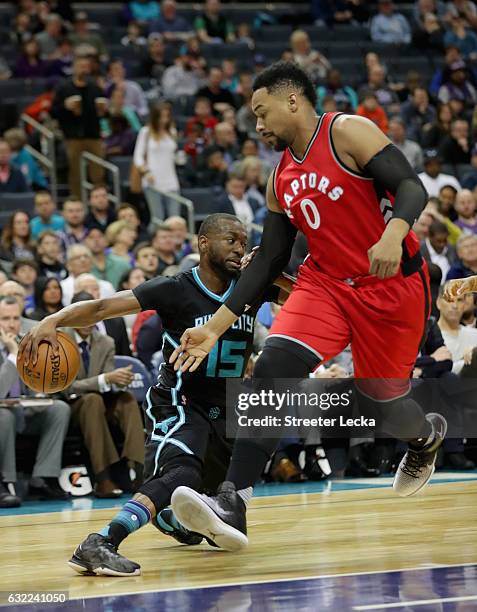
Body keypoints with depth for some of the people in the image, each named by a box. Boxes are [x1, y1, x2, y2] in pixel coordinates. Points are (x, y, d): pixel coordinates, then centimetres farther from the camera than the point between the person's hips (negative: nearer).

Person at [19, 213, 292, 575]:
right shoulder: (175, 290, -16)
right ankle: (99, 545, -47)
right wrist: (53, 321, -42)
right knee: (182, 472, -37)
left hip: (225, 410, 7)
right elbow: (103, 308, -24)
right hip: (179, 404, -7)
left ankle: (169, 517, 54)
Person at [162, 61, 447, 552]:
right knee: (273, 367, -19)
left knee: (379, 403, 3)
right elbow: (269, 259, 11)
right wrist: (215, 327, 6)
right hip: (326, 282, 5)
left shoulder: (348, 133, -10)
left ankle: (427, 435, 43)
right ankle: (233, 504, -26)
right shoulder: (282, 178, 10)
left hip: (393, 283, -5)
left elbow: (411, 187, -18)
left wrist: (393, 234, -40)